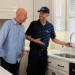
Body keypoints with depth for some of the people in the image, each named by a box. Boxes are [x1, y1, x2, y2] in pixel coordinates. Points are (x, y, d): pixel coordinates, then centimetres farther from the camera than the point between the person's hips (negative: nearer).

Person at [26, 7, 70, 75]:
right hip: (33, 51, -1)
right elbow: (26, 36, 2)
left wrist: (65, 43, 5)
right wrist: (34, 40, -15)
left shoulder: (50, 26, 2)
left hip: (43, 52, 2)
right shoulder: (33, 24, -4)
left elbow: (54, 39, 11)